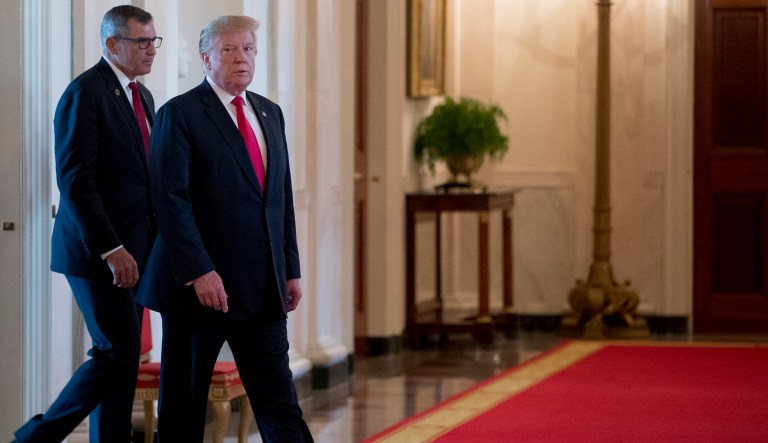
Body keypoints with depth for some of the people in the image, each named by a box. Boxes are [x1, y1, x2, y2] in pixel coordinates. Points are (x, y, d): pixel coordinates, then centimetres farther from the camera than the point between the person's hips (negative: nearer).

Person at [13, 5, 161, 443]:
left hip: (132, 250, 9)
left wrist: (151, 243, 9)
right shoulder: (85, 93, -12)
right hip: (99, 250, -8)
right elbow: (75, 180, -18)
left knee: (120, 357, 8)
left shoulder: (142, 95, 16)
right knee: (118, 353, -10)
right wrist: (111, 250, -21)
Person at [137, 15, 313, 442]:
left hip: (263, 288, 6)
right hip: (200, 282, -5)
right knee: (183, 405, 4)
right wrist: (198, 272, -20)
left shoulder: (270, 113, 15)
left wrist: (291, 268, 11)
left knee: (280, 399, 2)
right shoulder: (180, 114, -6)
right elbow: (170, 199, -14)